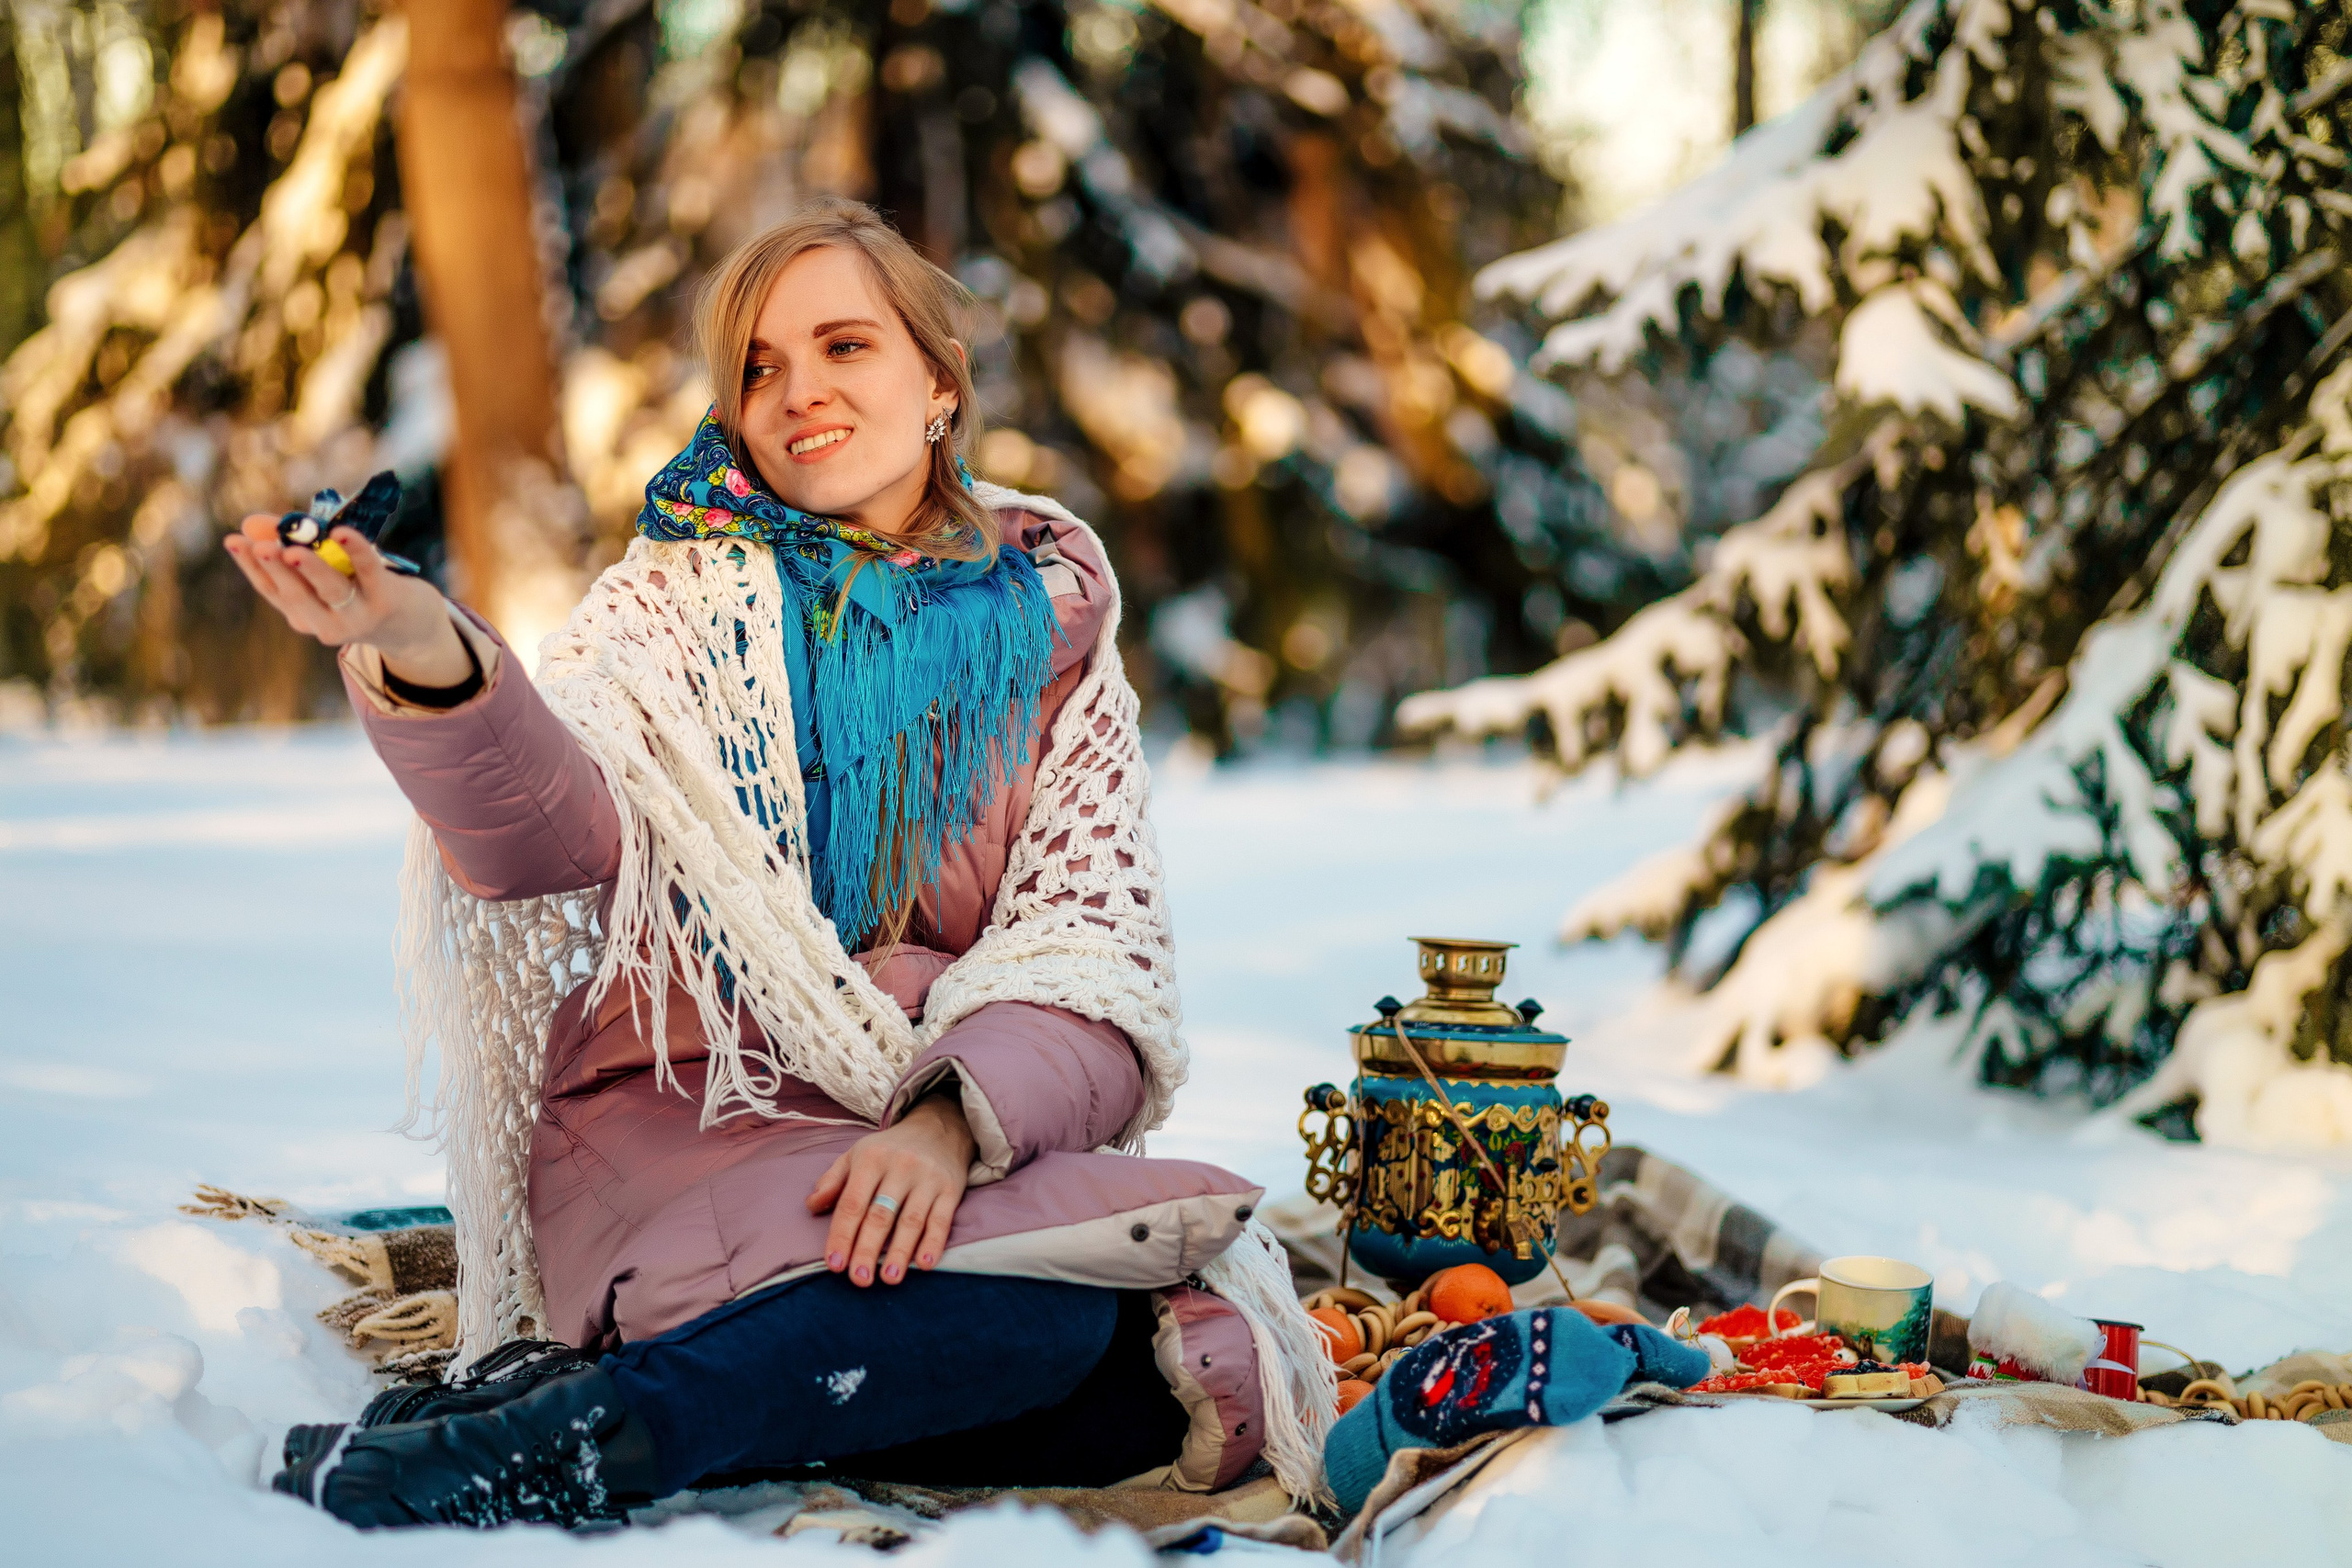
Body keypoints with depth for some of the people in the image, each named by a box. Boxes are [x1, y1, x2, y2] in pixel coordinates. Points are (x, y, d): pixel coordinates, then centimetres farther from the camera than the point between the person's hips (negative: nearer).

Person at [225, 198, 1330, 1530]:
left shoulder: (1051, 622, 11)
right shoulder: (685, 595, 7)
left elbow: (1096, 958, -1)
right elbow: (553, 824, -16)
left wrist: (956, 1120, -23)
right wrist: (434, 667, -39)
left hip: (978, 1134, 4)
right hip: (686, 1114, -3)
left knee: (1184, 1370, -30)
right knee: (1048, 1306, -33)